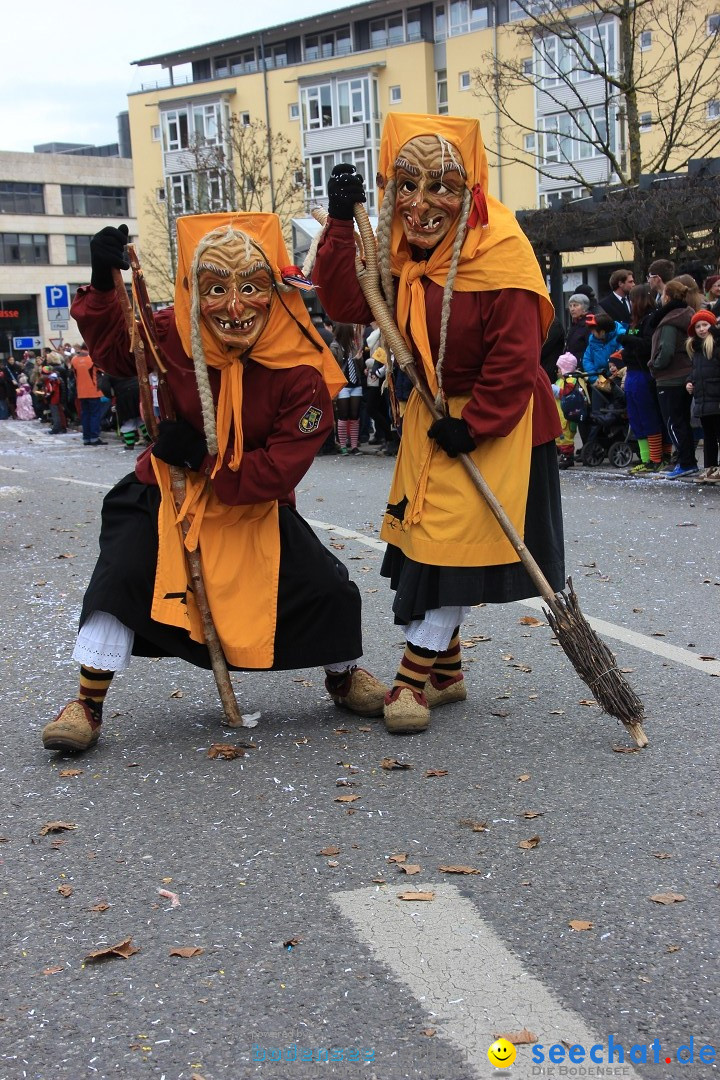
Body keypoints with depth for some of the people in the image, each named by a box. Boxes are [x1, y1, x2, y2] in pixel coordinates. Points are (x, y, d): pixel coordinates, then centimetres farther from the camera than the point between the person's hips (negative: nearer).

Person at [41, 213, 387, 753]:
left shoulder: (302, 373, -24)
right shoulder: (173, 337, -17)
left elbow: (280, 471, -25)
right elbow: (114, 350, 4)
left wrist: (206, 457, -28)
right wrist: (103, 287, -13)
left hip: (257, 507, -1)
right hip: (166, 491, 1)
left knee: (326, 587, -5)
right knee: (122, 572, -15)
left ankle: (345, 674, 26)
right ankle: (88, 704, -1)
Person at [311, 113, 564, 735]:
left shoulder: (500, 257, -24)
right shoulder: (402, 254, -3)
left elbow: (514, 361, -24)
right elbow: (348, 303, -11)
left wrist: (472, 427, -21)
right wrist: (341, 224, -17)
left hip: (497, 422, -7)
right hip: (434, 409, 7)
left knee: (458, 534, -9)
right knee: (422, 530, 10)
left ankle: (415, 673, 2)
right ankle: (446, 669, 24)